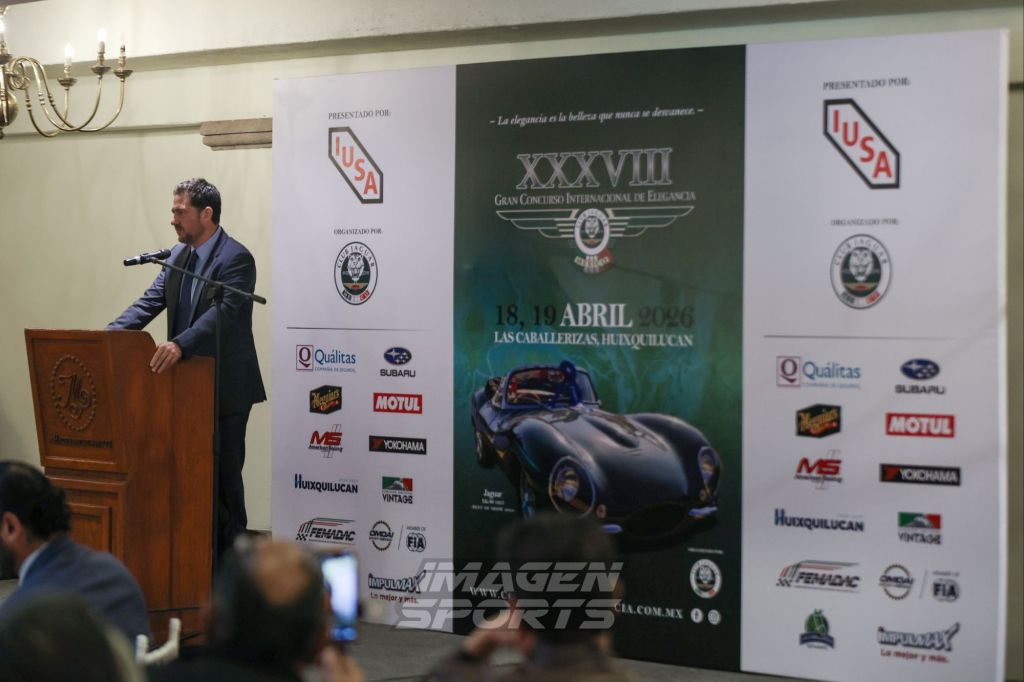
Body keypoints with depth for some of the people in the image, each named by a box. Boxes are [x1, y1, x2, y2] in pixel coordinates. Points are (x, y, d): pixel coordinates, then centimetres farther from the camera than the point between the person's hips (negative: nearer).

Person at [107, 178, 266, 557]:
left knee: (224, 473, 1)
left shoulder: (236, 258, -16)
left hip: (224, 387, -8)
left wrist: (180, 345, -44)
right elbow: (151, 301, 5)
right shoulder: (178, 255, 10)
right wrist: (111, 333, -10)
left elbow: (222, 312, -29)